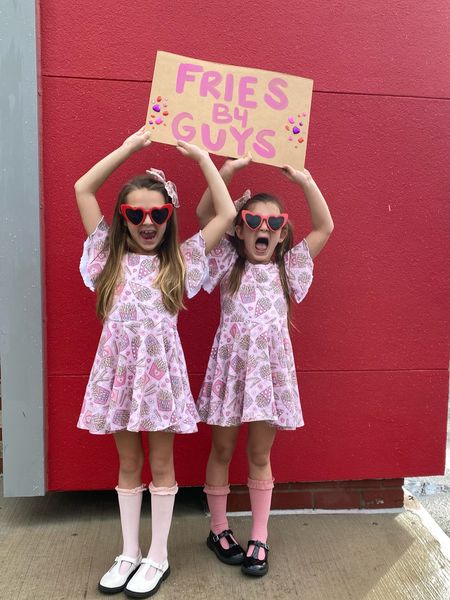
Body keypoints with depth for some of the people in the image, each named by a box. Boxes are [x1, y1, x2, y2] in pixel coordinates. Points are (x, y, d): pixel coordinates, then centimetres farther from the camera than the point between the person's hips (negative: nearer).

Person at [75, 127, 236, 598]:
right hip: (118, 365, 2)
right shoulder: (110, 254, 7)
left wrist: (202, 157, 5)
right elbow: (82, 189, 6)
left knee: (161, 463, 9)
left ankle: (158, 556, 25)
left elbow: (226, 214, 1)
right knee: (128, 463, 14)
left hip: (160, 365, -2)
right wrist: (128, 147, 7)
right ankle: (129, 553, 30)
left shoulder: (180, 259, 3)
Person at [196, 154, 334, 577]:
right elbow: (204, 216, -4)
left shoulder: (287, 267, 9)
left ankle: (259, 539, 23)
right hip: (231, 364, -1)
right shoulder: (228, 263, 5)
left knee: (260, 455, 10)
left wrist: (305, 181, -3)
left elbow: (325, 228, 3)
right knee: (222, 450, 11)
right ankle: (218, 529, 29)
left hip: (271, 367, 1)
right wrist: (227, 171, -12)